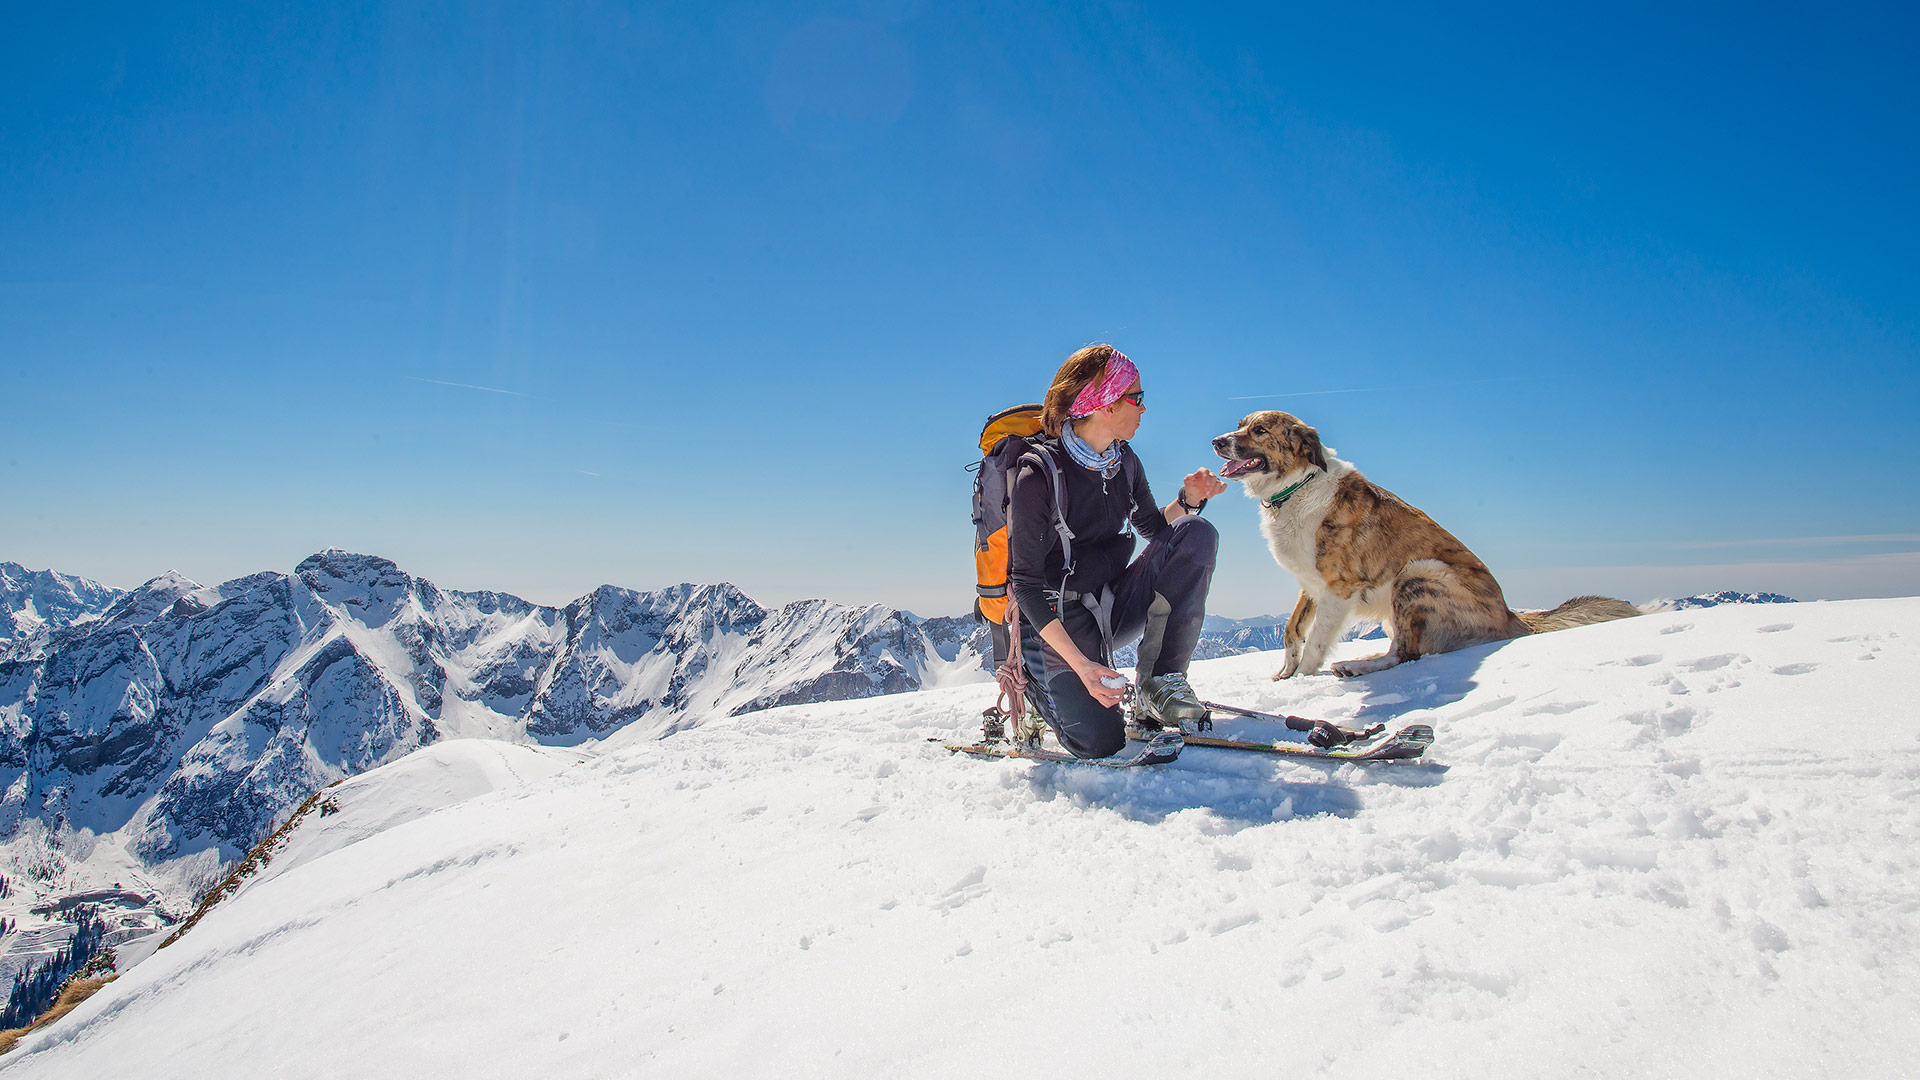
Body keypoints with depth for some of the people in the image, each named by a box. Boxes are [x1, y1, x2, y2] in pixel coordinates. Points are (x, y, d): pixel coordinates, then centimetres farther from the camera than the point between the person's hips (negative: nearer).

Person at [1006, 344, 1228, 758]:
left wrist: (1189, 499, -7)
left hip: (1111, 604, 6)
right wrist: (1079, 663, -29)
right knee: (1100, 742, -22)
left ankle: (1160, 683, -12)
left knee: (1197, 536, -14)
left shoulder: (1124, 462, 3)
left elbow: (1154, 526, 17)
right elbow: (1026, 582, -20)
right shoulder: (1038, 473, -19)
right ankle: (1035, 679, 11)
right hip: (1056, 620, -6)